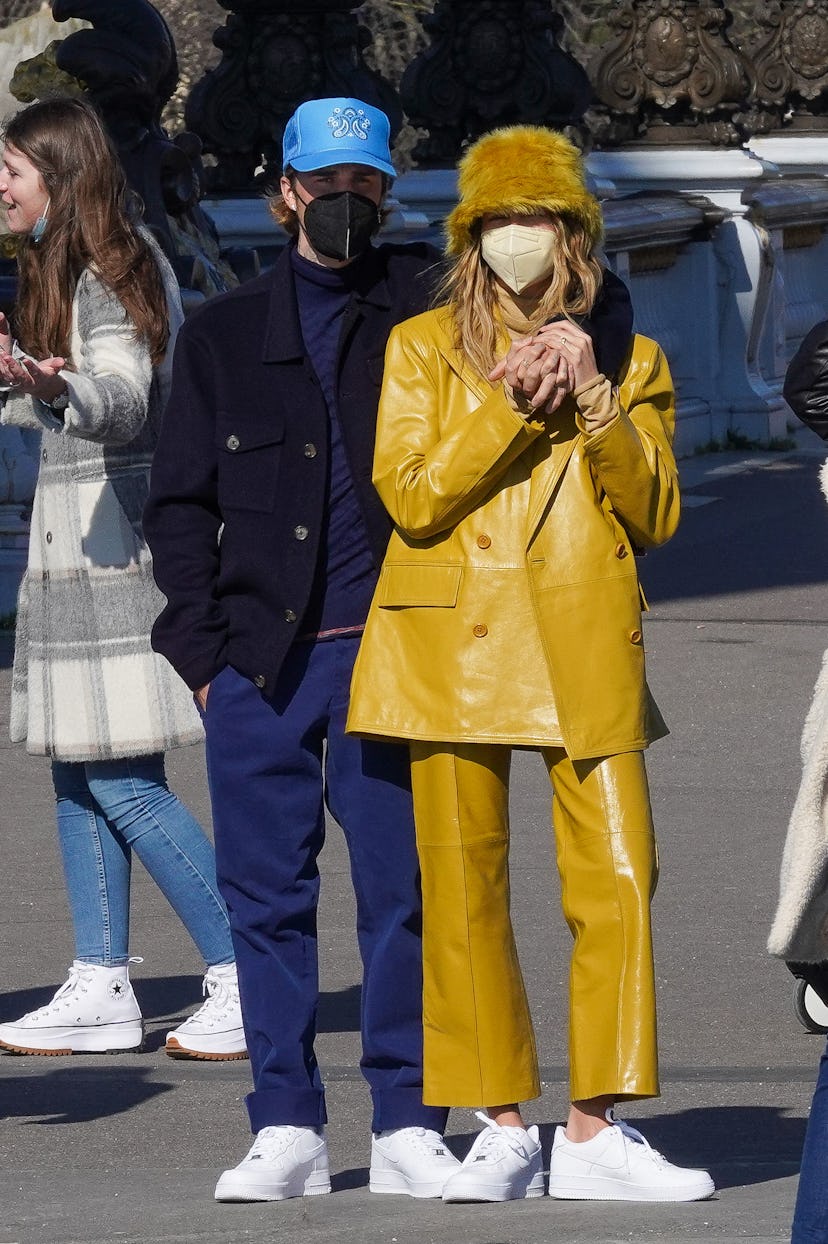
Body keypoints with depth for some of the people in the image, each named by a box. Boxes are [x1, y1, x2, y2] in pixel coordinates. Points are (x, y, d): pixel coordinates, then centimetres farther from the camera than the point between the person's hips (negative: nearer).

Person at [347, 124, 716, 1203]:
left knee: (619, 879, -9)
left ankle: (597, 1130, -5)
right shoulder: (425, 348, 8)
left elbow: (655, 514, 4)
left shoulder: (630, 362, 12)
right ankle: (503, 1129, 6)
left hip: (584, 645, 1)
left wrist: (593, 402, -7)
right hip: (456, 639, -1)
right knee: (464, 892, -2)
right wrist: (511, 410, -12)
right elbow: (410, 496, -4)